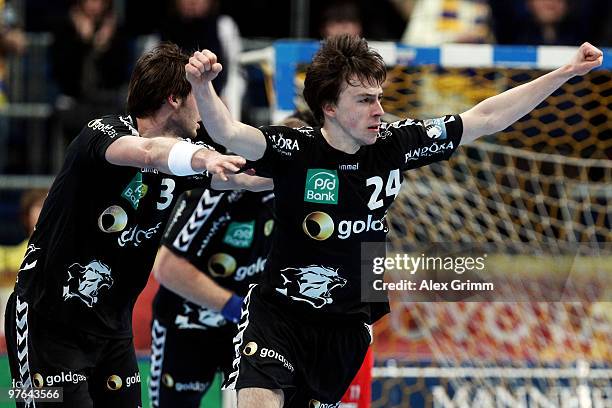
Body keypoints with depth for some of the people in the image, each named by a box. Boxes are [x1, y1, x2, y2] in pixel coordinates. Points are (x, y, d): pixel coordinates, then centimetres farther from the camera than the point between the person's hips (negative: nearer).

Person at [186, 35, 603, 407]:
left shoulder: (394, 144, -6)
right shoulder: (295, 150, -18)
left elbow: (486, 118, 0)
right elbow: (229, 134, -36)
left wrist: (565, 73, -2)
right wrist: (203, 88, -57)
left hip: (349, 326, 4)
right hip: (279, 316, -4)